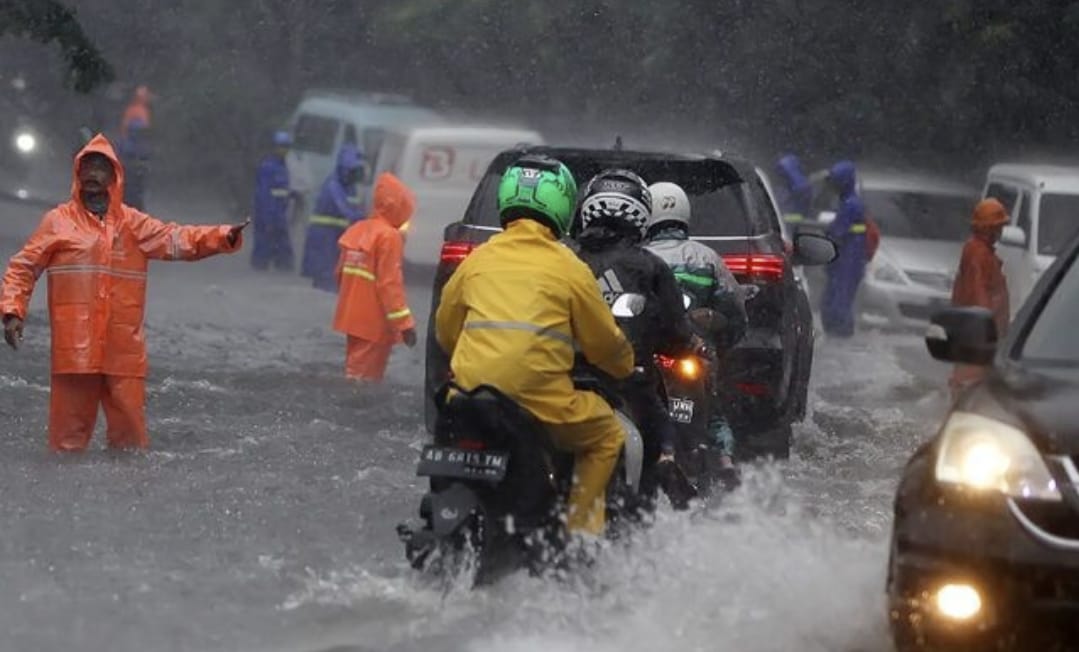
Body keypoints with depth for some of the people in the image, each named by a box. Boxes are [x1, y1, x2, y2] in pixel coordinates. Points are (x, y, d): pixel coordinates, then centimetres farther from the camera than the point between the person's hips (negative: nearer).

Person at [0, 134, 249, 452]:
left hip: (123, 349, 2)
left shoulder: (132, 224, 11)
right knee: (69, 428, 0)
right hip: (74, 348, -2)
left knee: (129, 424, 3)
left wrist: (224, 237, -14)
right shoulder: (58, 221, 6)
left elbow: (176, 239, 1)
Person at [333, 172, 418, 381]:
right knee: (366, 375, -6)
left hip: (353, 316, 8)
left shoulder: (357, 230, 9)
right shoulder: (389, 236, -16)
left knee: (355, 368, 19)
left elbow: (341, 273, 16)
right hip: (374, 323, -8)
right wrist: (404, 323, -20)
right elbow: (390, 283, -21)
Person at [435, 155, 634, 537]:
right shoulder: (569, 268, 4)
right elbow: (603, 343, 11)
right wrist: (626, 367, 34)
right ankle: (582, 529, 6)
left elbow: (445, 329, 25)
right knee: (606, 436, 17)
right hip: (540, 398, -4)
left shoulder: (479, 259, 14)